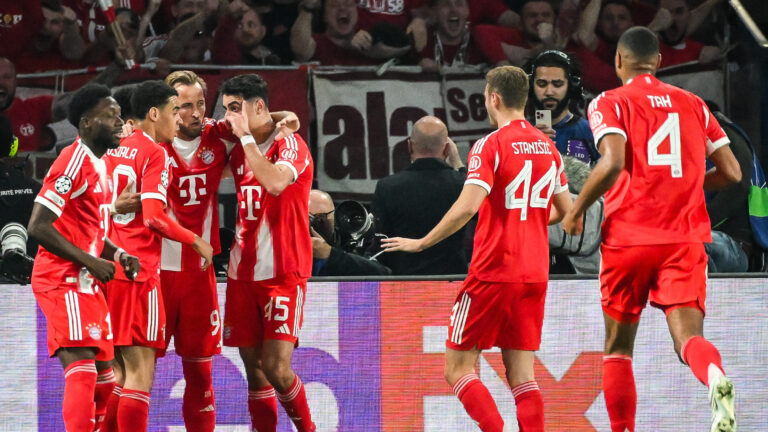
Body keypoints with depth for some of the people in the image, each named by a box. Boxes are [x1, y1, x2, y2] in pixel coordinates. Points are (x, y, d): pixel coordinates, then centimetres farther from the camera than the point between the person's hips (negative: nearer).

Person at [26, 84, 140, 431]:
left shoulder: (98, 165, 17)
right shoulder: (74, 162, -14)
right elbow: (38, 226, -20)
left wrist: (117, 255, 8)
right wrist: (90, 261, -18)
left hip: (88, 283, 10)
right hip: (65, 281, -10)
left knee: (103, 378, 11)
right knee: (82, 371, -18)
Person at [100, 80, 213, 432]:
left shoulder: (113, 149, 14)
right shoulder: (155, 153, -8)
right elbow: (153, 216, -16)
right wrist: (196, 241, -4)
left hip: (106, 269, 8)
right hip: (138, 271, -8)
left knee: (117, 371, 13)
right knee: (140, 372, -7)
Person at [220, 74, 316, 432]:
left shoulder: (290, 144, -9)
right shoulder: (239, 151, 12)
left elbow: (275, 182, -29)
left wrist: (246, 137, -20)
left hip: (283, 273, -7)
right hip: (243, 272, 7)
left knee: (276, 366, -14)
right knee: (253, 366, 5)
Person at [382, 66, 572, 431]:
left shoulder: (491, 146, -10)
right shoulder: (547, 146, 10)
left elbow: (466, 208, -20)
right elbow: (566, 211, 17)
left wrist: (420, 243, -11)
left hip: (493, 273, -6)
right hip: (534, 276, 6)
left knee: (458, 369, 1)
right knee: (521, 376, 6)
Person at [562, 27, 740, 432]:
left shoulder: (609, 103, 0)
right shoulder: (693, 104, 12)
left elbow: (612, 163, -18)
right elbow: (731, 172, 9)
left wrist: (575, 210, -4)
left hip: (629, 235, -2)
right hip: (686, 238, 2)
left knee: (618, 347, 13)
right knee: (688, 335, -10)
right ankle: (716, 379, -43)